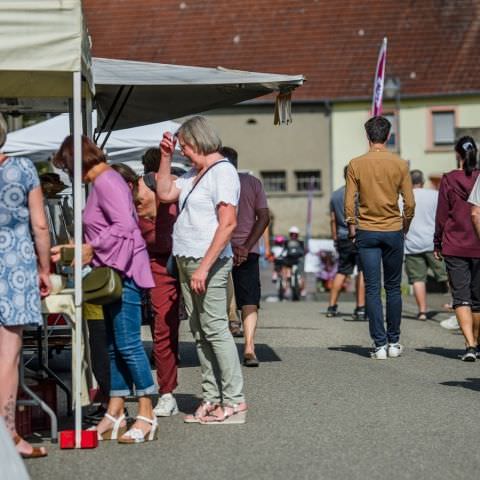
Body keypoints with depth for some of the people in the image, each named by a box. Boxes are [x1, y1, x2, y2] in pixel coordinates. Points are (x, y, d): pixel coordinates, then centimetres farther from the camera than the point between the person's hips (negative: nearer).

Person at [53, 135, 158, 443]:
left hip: (123, 272, -11)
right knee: (114, 345, 11)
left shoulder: (107, 181, -13)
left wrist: (92, 248, -17)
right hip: (113, 272, 11)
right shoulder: (101, 182, 18)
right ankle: (115, 414, 16)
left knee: (127, 344, -9)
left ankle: (147, 417, -4)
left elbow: (124, 225, -23)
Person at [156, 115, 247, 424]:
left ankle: (234, 402, -8)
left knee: (215, 329, -10)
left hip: (209, 261, -10)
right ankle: (212, 399, 13)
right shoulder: (195, 174, 17)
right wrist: (166, 156, 14)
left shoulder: (222, 172, -12)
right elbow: (165, 193, 22)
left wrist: (204, 266, -22)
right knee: (200, 331, 9)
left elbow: (228, 224, -19)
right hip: (187, 260, 10)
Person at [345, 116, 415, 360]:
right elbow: (410, 203, -3)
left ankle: (380, 345, -1)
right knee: (393, 288, 11)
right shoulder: (399, 164, -3)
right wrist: (405, 226, 13)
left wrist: (352, 228, 9)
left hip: (366, 232, 0)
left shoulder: (356, 165, -4)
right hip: (393, 231, 1)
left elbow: (349, 202, -4)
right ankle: (394, 342, 14)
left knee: (372, 290, 1)